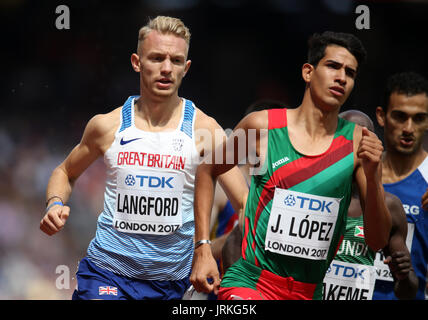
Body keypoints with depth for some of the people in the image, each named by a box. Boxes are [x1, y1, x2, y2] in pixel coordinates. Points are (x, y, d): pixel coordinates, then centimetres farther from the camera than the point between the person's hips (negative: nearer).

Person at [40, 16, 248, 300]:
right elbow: (66, 172, 18)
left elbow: (244, 202, -5)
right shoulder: (107, 126, 0)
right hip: (107, 271, -1)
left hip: (172, 279, 1)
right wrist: (55, 205, -3)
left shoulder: (203, 129, -3)